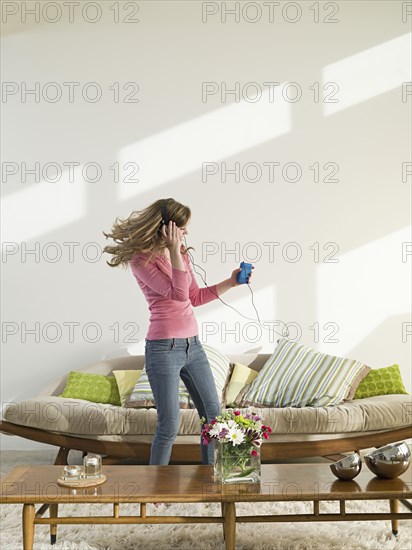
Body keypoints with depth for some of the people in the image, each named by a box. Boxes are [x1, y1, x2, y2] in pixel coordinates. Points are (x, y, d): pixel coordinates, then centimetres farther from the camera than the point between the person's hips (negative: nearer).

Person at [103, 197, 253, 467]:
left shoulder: (182, 253, 11)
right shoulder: (141, 260, -11)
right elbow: (179, 294, -21)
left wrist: (231, 282, 13)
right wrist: (174, 251, -21)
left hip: (193, 344, 8)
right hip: (164, 348, -7)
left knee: (214, 415, 11)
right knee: (169, 425, -3)